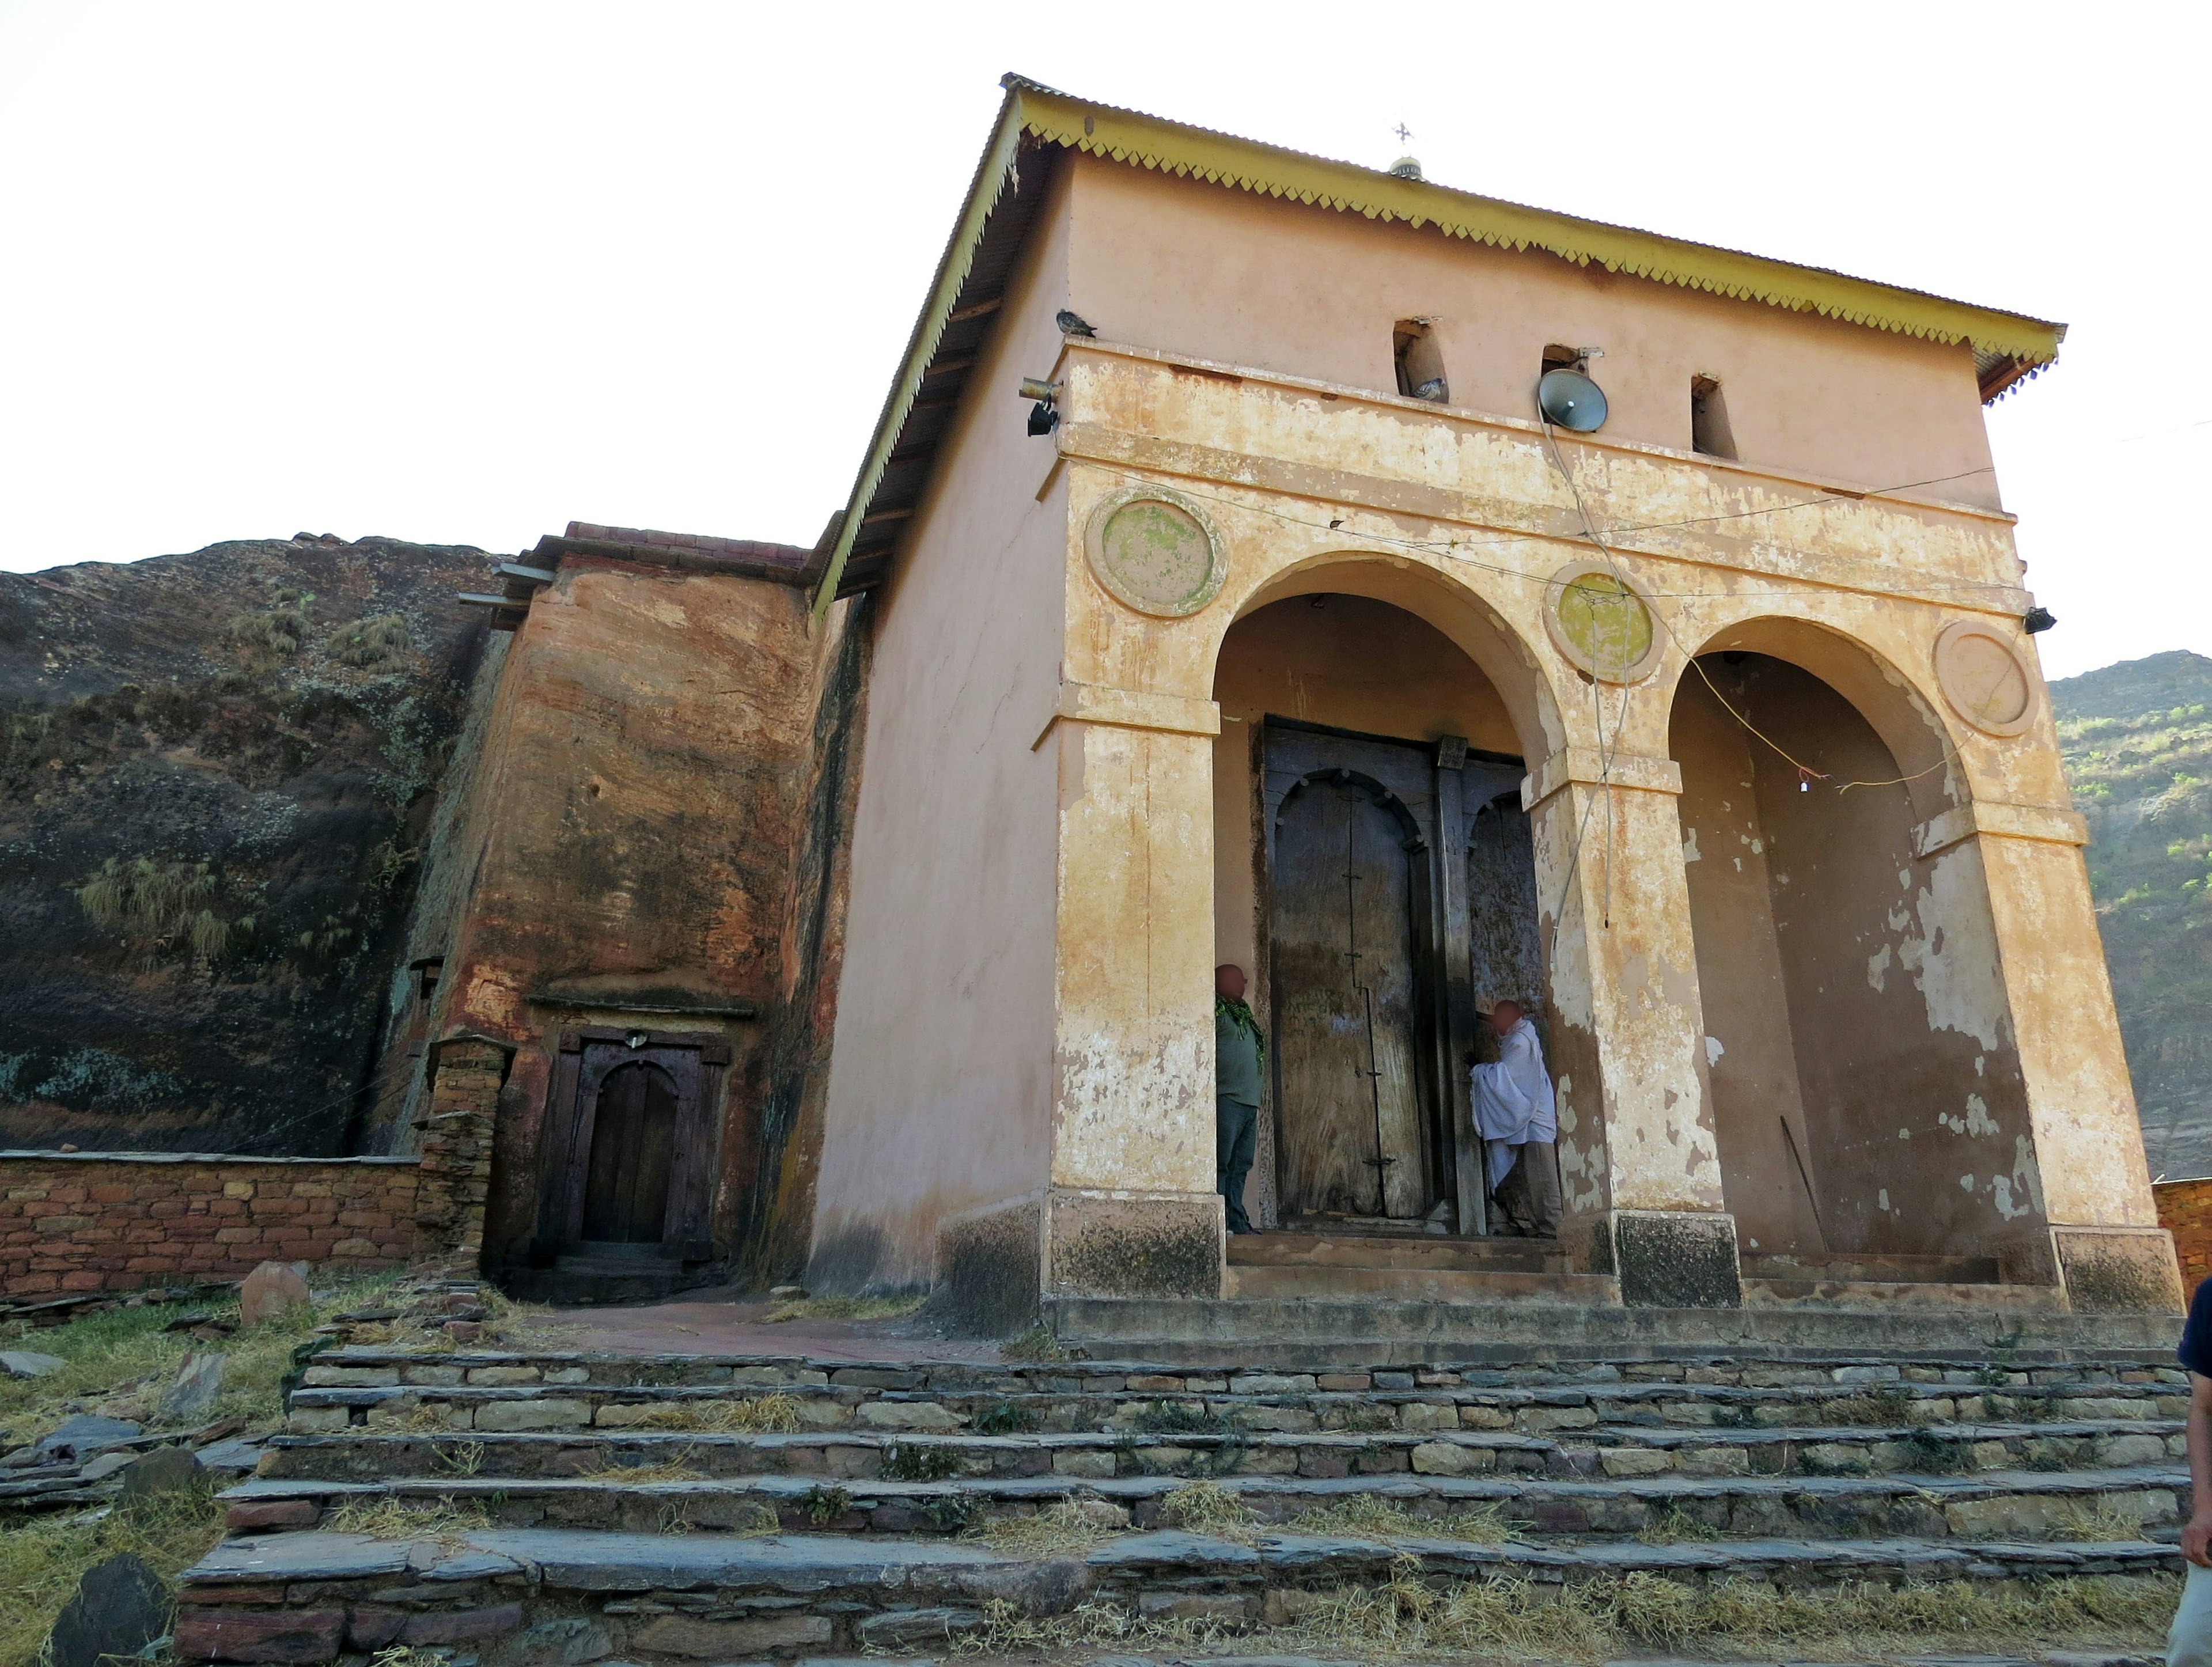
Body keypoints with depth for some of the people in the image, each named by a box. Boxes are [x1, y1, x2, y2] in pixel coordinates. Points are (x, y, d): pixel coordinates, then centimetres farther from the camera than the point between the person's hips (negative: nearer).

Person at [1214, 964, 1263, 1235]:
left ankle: (1237, 1223, 9)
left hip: (1249, 1102, 8)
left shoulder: (1244, 1015, 25)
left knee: (1240, 1167, 7)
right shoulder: (1215, 1012, -1)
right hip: (1226, 1099, -8)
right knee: (1220, 1165, -9)